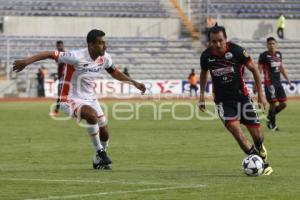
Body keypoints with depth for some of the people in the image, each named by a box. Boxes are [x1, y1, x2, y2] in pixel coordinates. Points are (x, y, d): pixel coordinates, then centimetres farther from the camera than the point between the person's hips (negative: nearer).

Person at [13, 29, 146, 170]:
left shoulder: (105, 58, -5)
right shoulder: (77, 57, -26)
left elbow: (114, 72, 16)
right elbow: (50, 54, -28)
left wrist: (134, 83, 14)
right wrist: (26, 61, -37)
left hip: (90, 98, 7)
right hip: (71, 99, -7)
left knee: (104, 133, 4)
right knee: (92, 115, -35)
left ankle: (98, 161, 32)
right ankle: (100, 151, -16)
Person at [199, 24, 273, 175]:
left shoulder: (237, 51, -15)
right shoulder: (206, 56, -8)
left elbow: (253, 69, -2)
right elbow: (203, 73, 14)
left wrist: (260, 93, 0)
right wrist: (202, 96, 12)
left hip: (242, 97, 0)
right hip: (222, 100, 0)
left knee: (256, 133, 1)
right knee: (235, 129, -22)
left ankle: (260, 149, 39)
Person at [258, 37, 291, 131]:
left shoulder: (279, 54, 13)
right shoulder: (263, 55, -6)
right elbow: (259, 70, -6)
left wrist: (287, 78, 22)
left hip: (278, 82, 7)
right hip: (269, 83, -7)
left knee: (283, 104, 4)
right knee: (273, 103, -8)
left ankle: (270, 118, 24)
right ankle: (272, 124, 8)